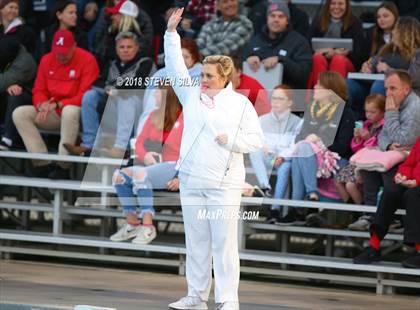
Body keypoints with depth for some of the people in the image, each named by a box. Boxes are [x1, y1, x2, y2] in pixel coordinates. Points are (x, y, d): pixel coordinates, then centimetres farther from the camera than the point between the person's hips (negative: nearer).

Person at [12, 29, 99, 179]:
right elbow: (38, 91, 10)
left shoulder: (87, 60, -10)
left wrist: (58, 104, -22)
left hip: (75, 112, -6)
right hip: (52, 115, 6)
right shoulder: (47, 60, 8)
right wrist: (42, 105, -14)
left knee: (70, 111, -41)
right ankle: (42, 164, -21)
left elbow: (85, 96, -16)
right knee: (19, 113, -14)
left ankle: (63, 166, -33)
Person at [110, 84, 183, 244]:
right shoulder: (154, 116, 15)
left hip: (175, 167, -8)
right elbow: (140, 142, 18)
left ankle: (148, 226, -31)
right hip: (156, 165, 8)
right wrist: (145, 155, -6)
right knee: (119, 175, -11)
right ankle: (132, 223, -4)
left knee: (140, 173, -33)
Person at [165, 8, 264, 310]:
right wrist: (171, 32, -2)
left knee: (224, 242, -5)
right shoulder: (192, 95, 9)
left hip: (224, 183, -4)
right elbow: (175, 65, 5)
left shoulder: (241, 103, 0)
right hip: (191, 181, 4)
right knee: (196, 241, 8)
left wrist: (232, 141, -14)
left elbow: (256, 139, 1)